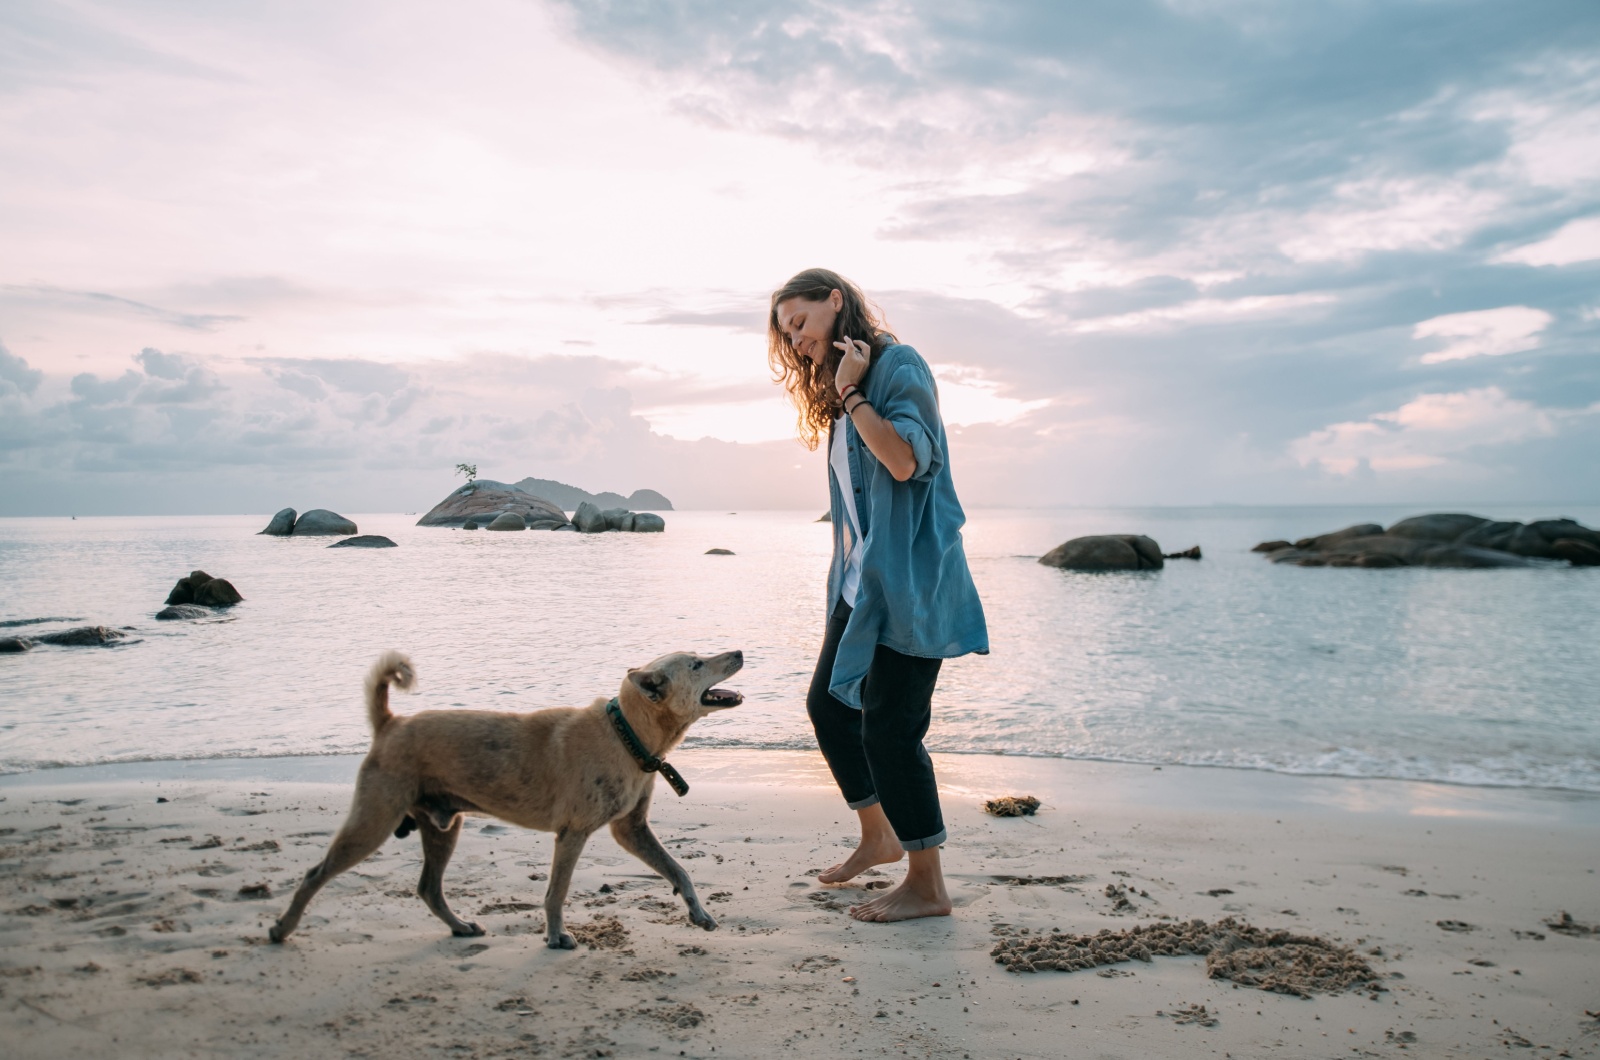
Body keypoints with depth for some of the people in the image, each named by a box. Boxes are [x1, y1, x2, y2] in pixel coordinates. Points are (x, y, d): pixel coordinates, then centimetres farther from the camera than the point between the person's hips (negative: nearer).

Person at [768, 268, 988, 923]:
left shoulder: (897, 364, -8)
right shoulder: (838, 389, 19)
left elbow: (905, 459, -23)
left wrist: (852, 393, -15)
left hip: (907, 580, -10)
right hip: (861, 579, 10)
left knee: (889, 727, -8)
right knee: (827, 703, 15)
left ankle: (927, 886, 5)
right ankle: (878, 836, 33)